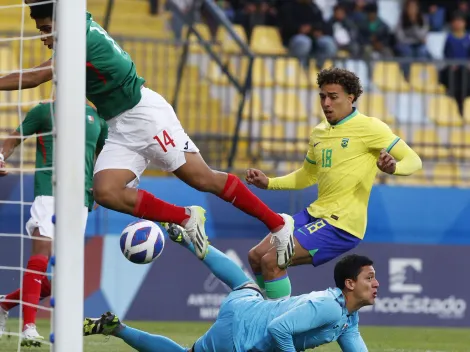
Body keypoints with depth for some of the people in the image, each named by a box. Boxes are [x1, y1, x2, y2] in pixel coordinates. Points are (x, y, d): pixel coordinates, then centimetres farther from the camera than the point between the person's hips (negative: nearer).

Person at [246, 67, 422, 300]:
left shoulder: (369, 127, -9)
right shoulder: (319, 133, 13)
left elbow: (413, 160, -11)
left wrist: (393, 167, -34)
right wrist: (268, 183, 14)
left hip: (342, 223, -8)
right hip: (316, 213, 8)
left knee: (271, 261, -19)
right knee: (256, 257, 8)